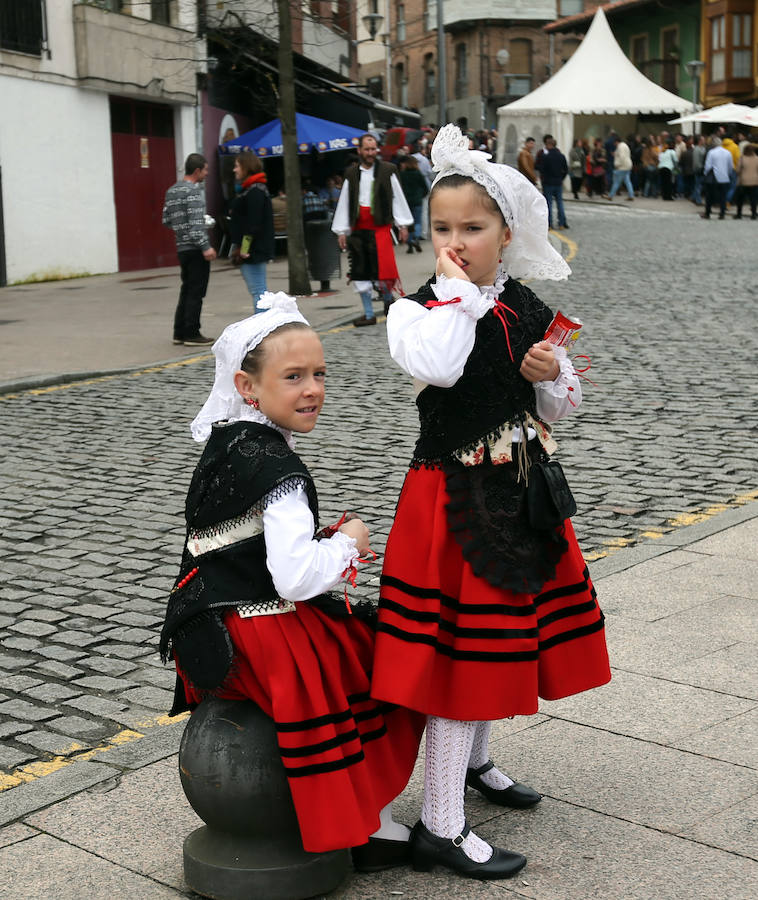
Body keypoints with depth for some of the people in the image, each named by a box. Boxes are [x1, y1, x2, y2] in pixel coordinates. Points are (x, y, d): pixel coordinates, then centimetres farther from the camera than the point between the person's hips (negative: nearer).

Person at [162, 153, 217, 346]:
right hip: (195, 248, -8)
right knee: (196, 293, -3)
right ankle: (192, 334, -1)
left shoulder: (171, 191, 13)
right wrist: (205, 247, -22)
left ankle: (180, 332, 16)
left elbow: (167, 220, 15)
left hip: (181, 248, 8)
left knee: (186, 291, 14)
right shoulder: (193, 190, -12)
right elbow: (196, 222, -20)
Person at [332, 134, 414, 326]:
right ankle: (368, 314, 12)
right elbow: (344, 202, 12)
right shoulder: (351, 174, 10)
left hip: (381, 227, -3)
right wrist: (341, 231, 8)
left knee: (384, 266, -12)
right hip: (358, 228, 3)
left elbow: (397, 197, 6)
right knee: (360, 271, 3)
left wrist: (403, 225, 3)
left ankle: (387, 299, 19)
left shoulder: (387, 171, 3)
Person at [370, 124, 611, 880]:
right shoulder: (417, 309, -11)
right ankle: (440, 827, 4)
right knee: (462, 646, -5)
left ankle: (471, 759, 45)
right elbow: (436, 368, -35)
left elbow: (565, 404, 12)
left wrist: (549, 376, -9)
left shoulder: (526, 309, 4)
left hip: (520, 487, 6)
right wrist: (457, 294, -23)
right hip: (454, 495, -6)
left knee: (496, 634, 21)